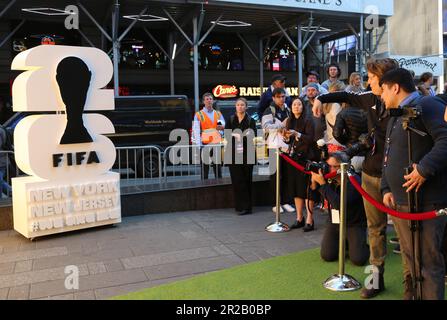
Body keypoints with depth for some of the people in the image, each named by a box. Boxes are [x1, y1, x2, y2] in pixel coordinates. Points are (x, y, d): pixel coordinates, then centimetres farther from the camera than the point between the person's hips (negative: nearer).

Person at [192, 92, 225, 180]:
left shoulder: (218, 114, 17)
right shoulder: (198, 115, 3)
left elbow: (224, 125, 13)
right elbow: (196, 131, -4)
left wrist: (221, 126, -12)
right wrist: (199, 144, -15)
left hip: (217, 143, 3)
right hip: (205, 143, -3)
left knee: (217, 166, 7)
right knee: (205, 167, -1)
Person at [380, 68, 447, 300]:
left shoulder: (427, 106, -8)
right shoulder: (396, 118, 22)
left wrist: (425, 169, -25)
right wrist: (387, 188, 13)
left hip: (426, 203, -9)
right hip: (400, 202, 9)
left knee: (428, 262, -2)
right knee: (410, 260, 18)